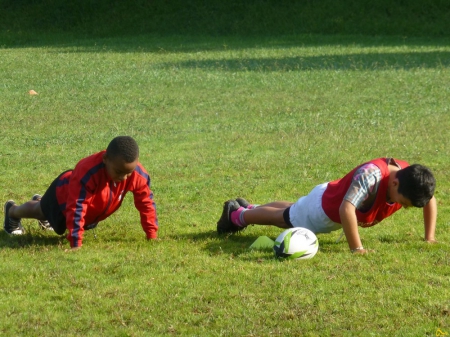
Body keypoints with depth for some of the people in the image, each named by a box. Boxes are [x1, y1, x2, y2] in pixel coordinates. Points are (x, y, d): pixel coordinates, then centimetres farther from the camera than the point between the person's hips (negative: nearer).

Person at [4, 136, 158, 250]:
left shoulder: (138, 175, -36)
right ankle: (12, 212, 60)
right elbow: (76, 208, -49)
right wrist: (76, 244, -49)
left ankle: (40, 202, 70)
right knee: (43, 210, 28)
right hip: (63, 195, -6)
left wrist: (152, 236, -18)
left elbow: (146, 202, -20)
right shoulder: (87, 173, -51)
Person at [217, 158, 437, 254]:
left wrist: (429, 238, -10)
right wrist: (356, 248, -48)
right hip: (324, 209, -7)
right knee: (284, 218, 23)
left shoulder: (407, 176, -25)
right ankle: (237, 215, 49)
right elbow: (346, 209, -54)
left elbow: (430, 199, -6)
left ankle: (248, 208, 60)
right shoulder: (371, 175, -47)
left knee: (292, 213, 34)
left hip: (335, 198, 7)